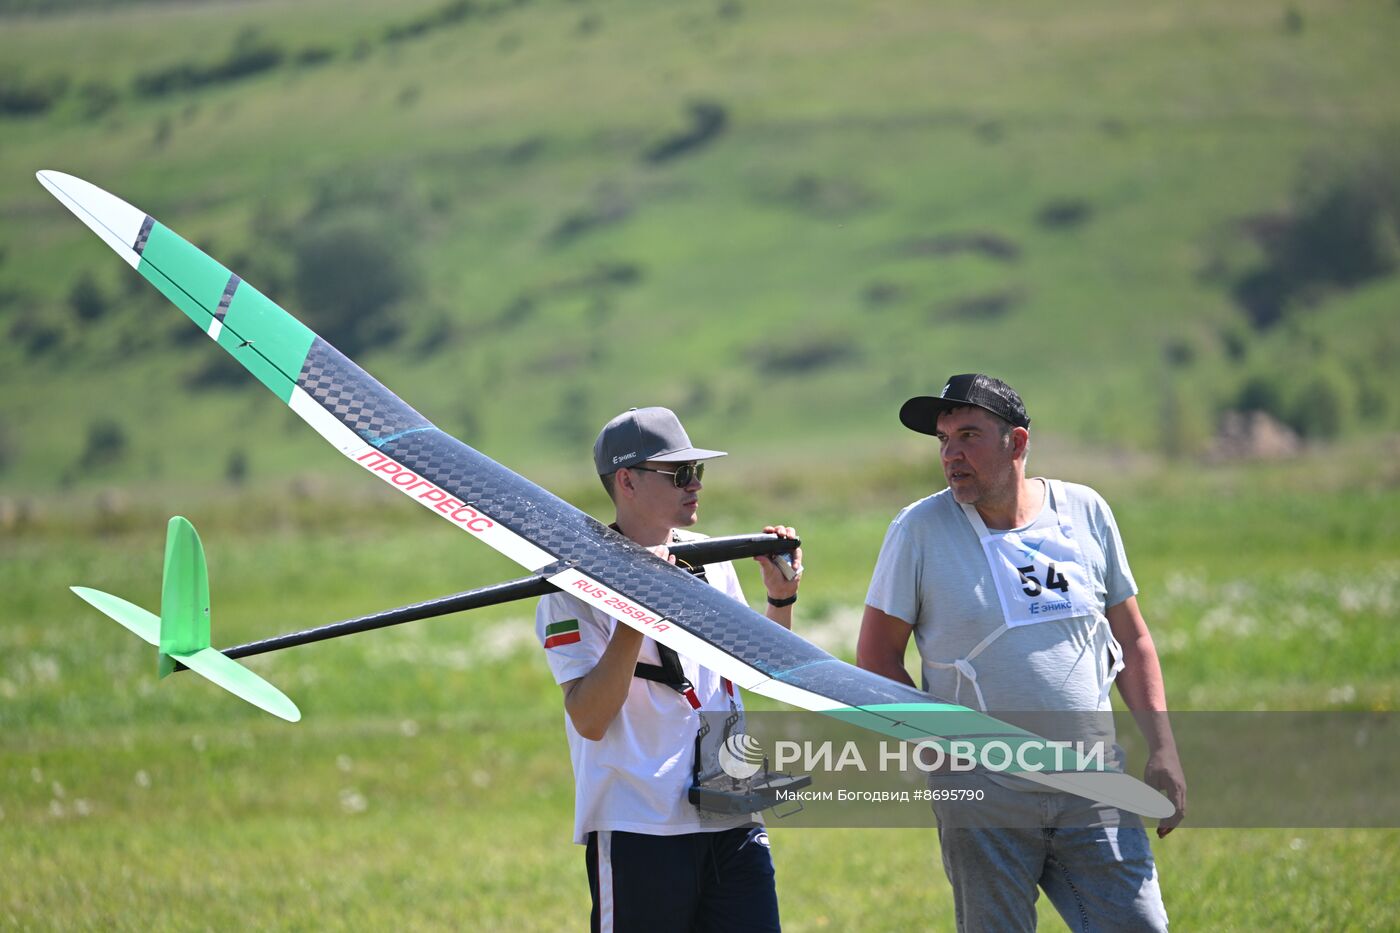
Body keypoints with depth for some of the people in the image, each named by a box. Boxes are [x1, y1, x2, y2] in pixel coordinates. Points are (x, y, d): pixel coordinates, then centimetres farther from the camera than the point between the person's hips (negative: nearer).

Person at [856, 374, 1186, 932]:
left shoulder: (1085, 513, 5)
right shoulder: (919, 530, -2)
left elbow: (1132, 640, 12)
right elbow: (876, 655, 2)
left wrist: (1162, 749, 5)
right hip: (982, 796, -2)